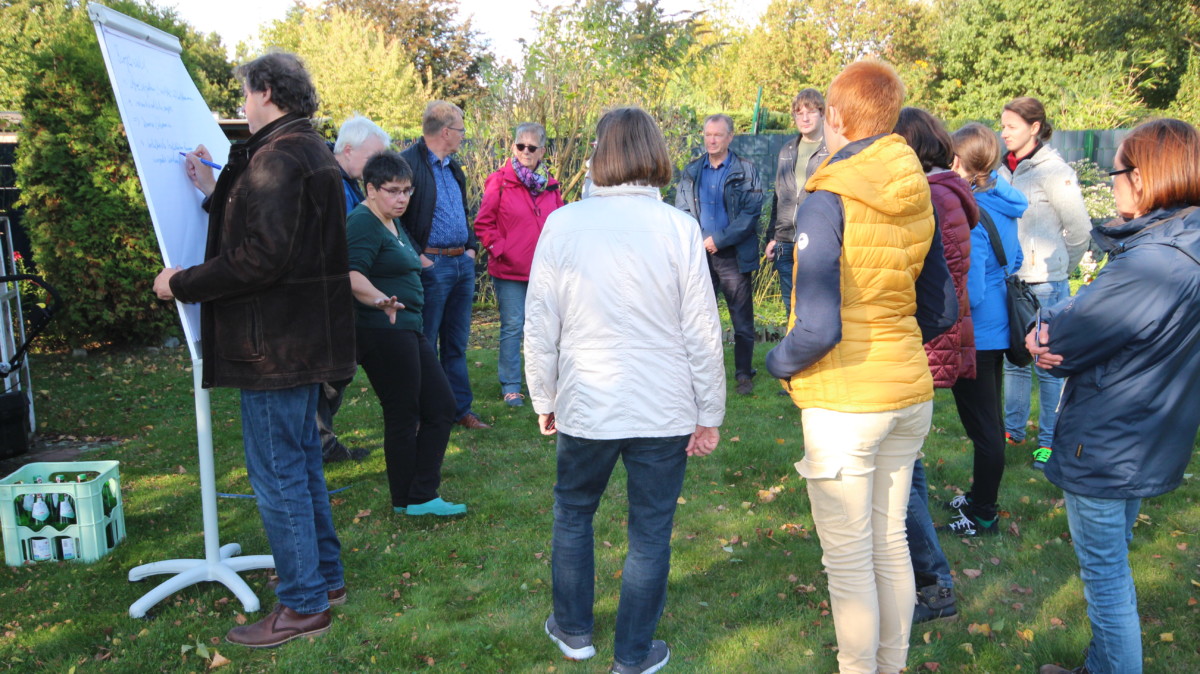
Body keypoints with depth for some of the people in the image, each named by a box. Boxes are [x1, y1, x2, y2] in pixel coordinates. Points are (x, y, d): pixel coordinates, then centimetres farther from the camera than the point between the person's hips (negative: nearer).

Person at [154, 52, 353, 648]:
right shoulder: (313, 153, 14)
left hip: (275, 346, -10)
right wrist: (216, 192, 18)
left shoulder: (276, 157, -18)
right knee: (302, 461, 20)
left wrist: (182, 284, -14)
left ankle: (302, 606, 10)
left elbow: (261, 257, -25)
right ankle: (325, 576, 32)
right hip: (306, 338, 10)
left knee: (277, 474, 0)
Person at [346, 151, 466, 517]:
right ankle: (408, 501, 13)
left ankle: (421, 496, 13)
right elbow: (353, 275, -29)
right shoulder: (363, 223, -13)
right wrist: (380, 300, -44)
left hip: (408, 329, 10)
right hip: (382, 332, -10)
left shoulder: (392, 224, 17)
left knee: (441, 407, 8)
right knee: (403, 417, -1)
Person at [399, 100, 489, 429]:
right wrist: (416, 255, -18)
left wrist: (470, 247, 13)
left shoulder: (454, 168, 17)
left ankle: (461, 409, 23)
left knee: (457, 344, 14)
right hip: (431, 265, -8)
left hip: (463, 264, 8)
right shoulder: (408, 163, -11)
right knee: (425, 345, 1)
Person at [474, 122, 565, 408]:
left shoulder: (550, 185, 9)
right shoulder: (499, 182, -4)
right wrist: (499, 249, -10)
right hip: (510, 271, -4)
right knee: (512, 326, 1)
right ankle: (510, 386, 10)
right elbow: (483, 223, -3)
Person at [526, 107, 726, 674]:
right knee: (650, 531, 11)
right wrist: (709, 414, 5)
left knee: (572, 512, 22)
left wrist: (544, 400, 12)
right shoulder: (679, 228, -8)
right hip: (664, 411, -1)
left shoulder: (562, 224, -5)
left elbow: (540, 325, -1)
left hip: (586, 406, 1)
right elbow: (702, 332, -5)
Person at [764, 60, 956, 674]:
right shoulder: (916, 198, 4)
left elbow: (818, 327, -22)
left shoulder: (828, 201, -17)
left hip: (845, 401, -7)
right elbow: (941, 311, 11)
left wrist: (779, 363, -4)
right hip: (910, 391, 7)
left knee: (848, 559, 6)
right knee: (890, 541, 20)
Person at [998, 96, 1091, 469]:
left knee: (1048, 364, 4)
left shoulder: (1053, 172, -11)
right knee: (1014, 359, 16)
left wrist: (1058, 267, 5)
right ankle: (1013, 428, 30)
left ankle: (1049, 441, 15)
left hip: (1044, 285, -6)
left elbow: (1079, 230, -6)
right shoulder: (1004, 170, 6)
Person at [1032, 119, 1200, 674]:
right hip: (1147, 442, 10)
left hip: (1104, 450, -10)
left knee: (1105, 576, 7)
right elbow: (1098, 310, 2)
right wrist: (1057, 328, -15)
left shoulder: (1149, 264, -29)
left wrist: (1045, 331, -4)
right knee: (1113, 564, 25)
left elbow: (1066, 339, -23)